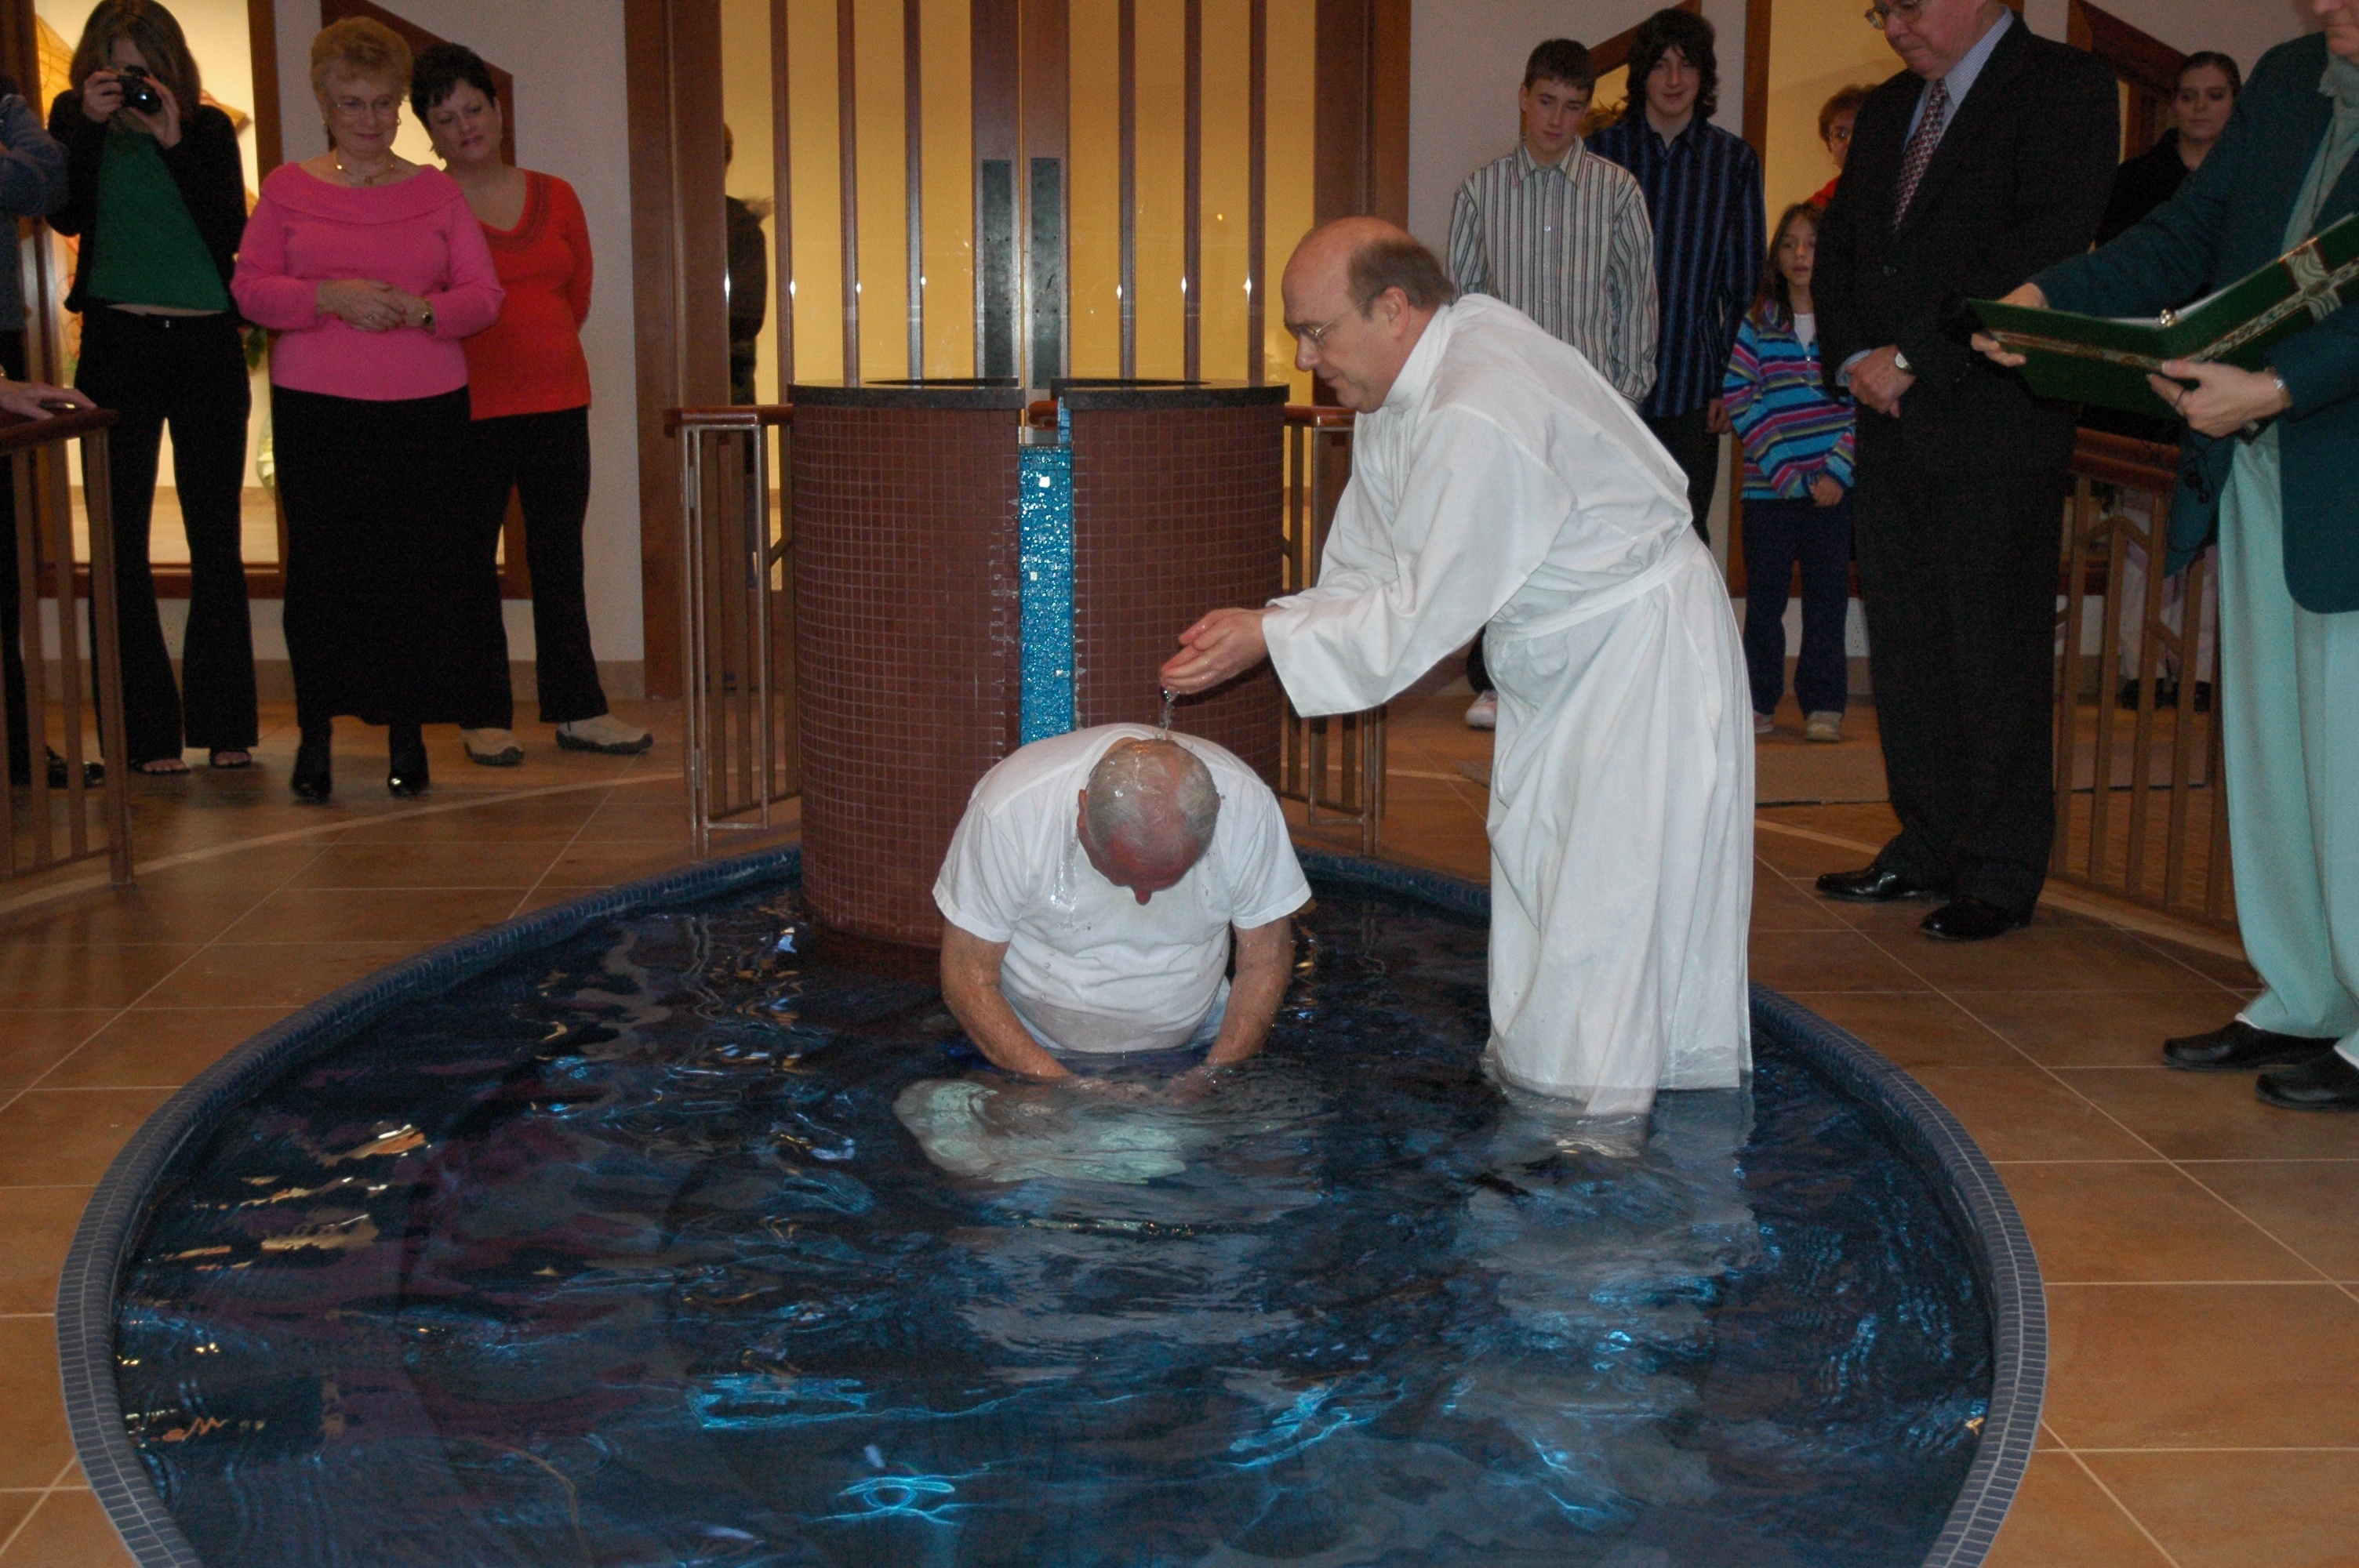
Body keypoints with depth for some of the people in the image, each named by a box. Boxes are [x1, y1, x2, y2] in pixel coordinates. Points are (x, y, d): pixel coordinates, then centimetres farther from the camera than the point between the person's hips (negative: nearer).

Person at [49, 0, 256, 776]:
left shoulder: (209, 128, 6)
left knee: (217, 541, 2)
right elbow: (67, 217, -8)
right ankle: (148, 733, 3)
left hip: (209, 348, 0)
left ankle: (225, 725, 9)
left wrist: (173, 139, -12)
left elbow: (230, 229, -6)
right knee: (123, 544, -2)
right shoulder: (75, 119, 6)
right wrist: (91, 124, -14)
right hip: (118, 348, 0)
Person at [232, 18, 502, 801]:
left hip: (425, 407, 1)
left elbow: (484, 294, 6)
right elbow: (251, 288, 2)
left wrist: (421, 309, -13)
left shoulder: (437, 192, 10)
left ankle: (407, 732, 11)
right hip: (316, 410, 0)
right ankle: (316, 730, 11)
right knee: (322, 565, -3)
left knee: (416, 566, -2)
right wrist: (332, 298, -14)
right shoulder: (287, 188, 8)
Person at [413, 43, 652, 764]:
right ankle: (484, 718, 9)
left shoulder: (555, 197, 11)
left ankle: (577, 710, 15)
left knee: (561, 562, 9)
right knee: (471, 566, 1)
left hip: (557, 401, 4)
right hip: (468, 408, -4)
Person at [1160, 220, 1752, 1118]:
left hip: (1638, 647, -10)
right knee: (1529, 869, 14)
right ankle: (1523, 1074, 25)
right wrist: (1266, 627, -9)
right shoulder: (1404, 378, 0)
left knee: (1612, 896, -9)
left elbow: (1423, 614, -26)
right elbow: (1370, 573, 5)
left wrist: (1270, 636, -21)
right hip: (1551, 655, 10)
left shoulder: (1477, 420, -31)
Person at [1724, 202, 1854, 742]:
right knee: (1764, 594, 5)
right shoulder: (1757, 323, 3)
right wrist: (1782, 468, -12)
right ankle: (1758, 700, 14)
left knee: (1827, 594, 5)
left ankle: (1822, 703, 12)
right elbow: (1737, 398, -3)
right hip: (1769, 488, 0)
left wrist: (1838, 470, -11)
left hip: (1833, 488, 0)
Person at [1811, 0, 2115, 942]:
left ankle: (2001, 874, 6)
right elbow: (1836, 246, 20)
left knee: (1995, 650, -3)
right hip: (1893, 422, 7)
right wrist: (1853, 358, 1)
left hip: (1994, 419, -7)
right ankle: (1928, 848, 19)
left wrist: (1913, 357, -15)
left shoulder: (2065, 87, -4)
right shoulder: (1888, 108, 19)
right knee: (1905, 646, 9)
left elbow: (2045, 245, -15)